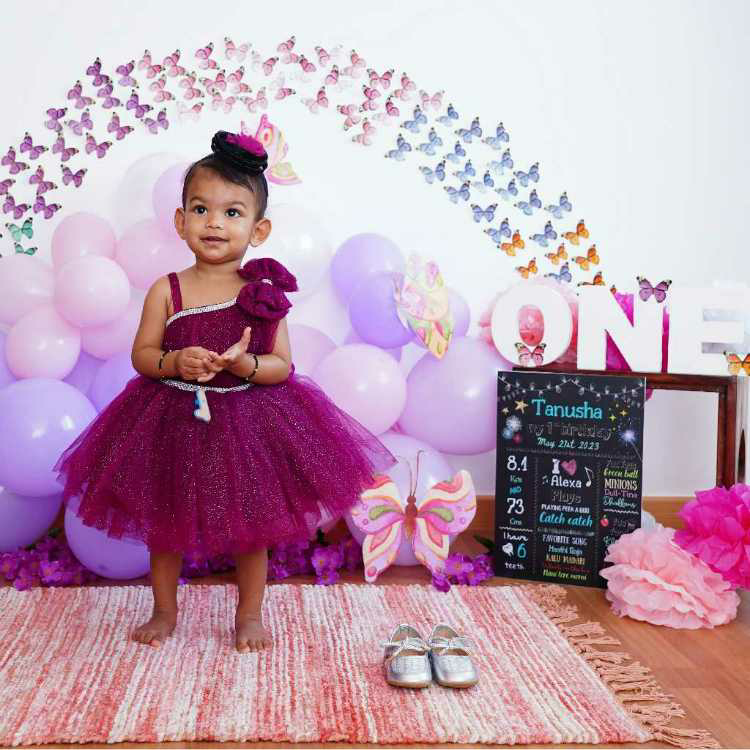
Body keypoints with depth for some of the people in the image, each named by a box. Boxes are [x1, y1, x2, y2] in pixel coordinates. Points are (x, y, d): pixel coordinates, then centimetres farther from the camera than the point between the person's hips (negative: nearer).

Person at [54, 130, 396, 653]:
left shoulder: (264, 293, -7)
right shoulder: (166, 290, -6)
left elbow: (281, 366, -7)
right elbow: (142, 354, -2)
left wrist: (243, 364, -25)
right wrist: (175, 362, -21)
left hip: (248, 422, -1)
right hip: (174, 421, 1)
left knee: (252, 525, 12)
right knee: (164, 522, 14)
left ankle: (250, 614, 33)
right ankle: (165, 611, 37)